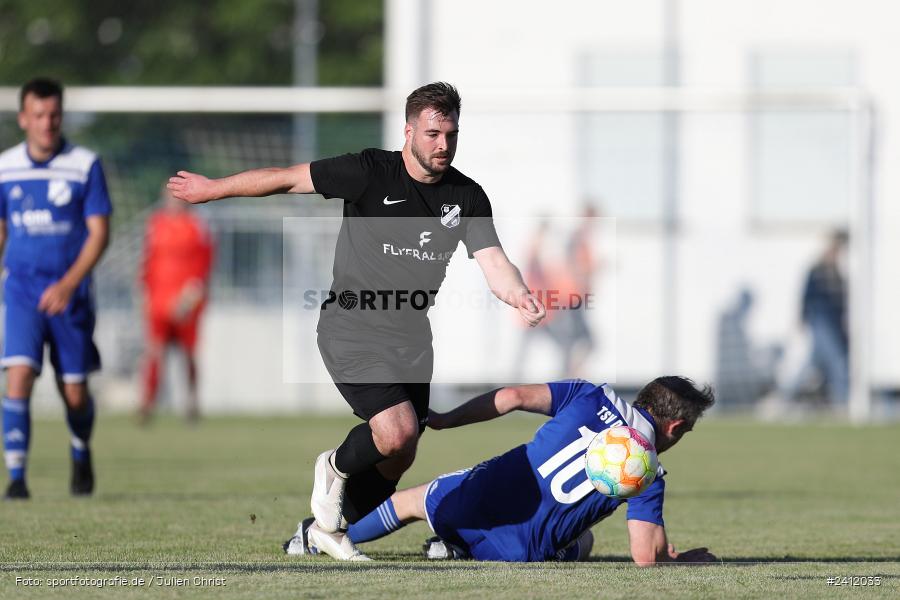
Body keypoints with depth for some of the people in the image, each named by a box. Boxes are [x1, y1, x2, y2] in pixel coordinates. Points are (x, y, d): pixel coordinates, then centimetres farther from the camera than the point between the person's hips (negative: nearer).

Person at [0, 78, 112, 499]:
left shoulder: (85, 165, -5)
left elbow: (99, 233, -7)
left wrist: (68, 284, -19)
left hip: (70, 293, -1)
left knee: (74, 392, 6)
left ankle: (81, 454, 37)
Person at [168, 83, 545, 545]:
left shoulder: (467, 197, -1)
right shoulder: (371, 172, -15)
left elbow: (493, 262, -9)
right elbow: (288, 179, -7)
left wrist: (519, 297, -32)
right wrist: (212, 189, -1)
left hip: (411, 336, 6)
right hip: (353, 330, -6)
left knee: (399, 457, 10)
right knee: (398, 430, -23)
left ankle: (333, 533, 32)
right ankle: (337, 467, 10)